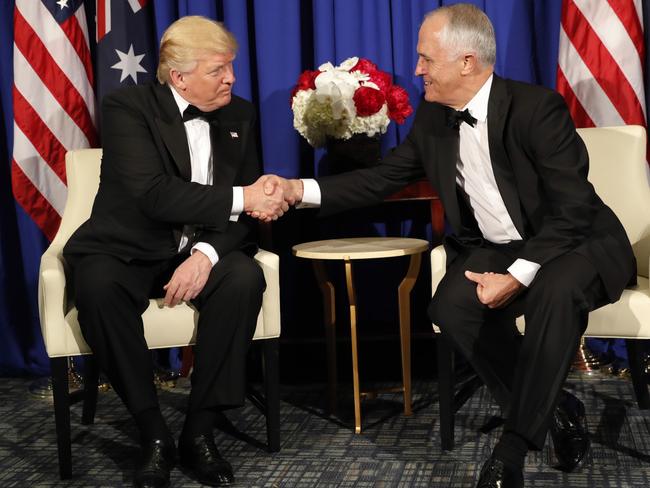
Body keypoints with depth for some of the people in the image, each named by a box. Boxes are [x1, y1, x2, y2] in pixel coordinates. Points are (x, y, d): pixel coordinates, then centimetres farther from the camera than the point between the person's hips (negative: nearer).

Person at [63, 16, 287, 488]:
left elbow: (247, 210, 1)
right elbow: (153, 195, -24)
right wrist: (241, 198, -25)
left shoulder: (240, 116, 6)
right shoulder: (126, 107, -9)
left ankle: (199, 429, -19)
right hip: (129, 249, -3)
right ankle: (154, 433, -22)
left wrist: (207, 253, -18)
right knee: (97, 285, -35)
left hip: (202, 251, 3)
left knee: (245, 278, -29)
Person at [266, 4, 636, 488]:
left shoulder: (537, 107, -21)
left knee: (557, 290, -38)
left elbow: (574, 210, -23)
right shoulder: (433, 116, -1)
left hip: (575, 243, -5)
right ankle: (555, 410, -6)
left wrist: (518, 275, -29)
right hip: (497, 248, 6)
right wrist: (300, 189, -7)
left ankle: (514, 445, -24)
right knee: (452, 304, -25)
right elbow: (383, 178, 5)